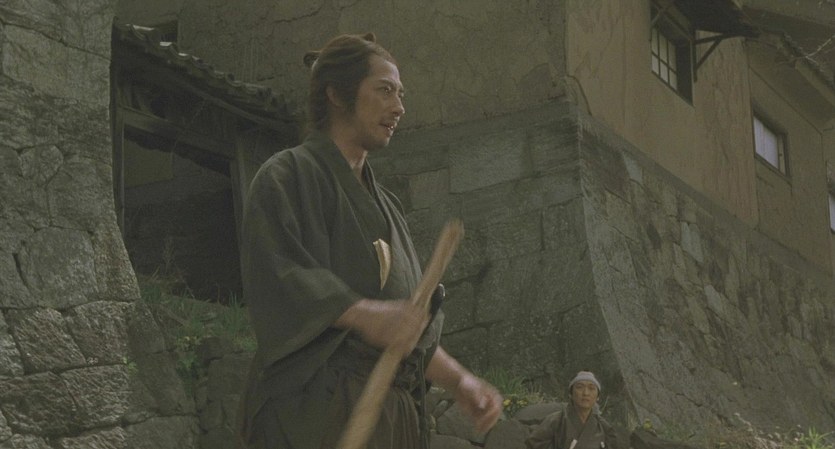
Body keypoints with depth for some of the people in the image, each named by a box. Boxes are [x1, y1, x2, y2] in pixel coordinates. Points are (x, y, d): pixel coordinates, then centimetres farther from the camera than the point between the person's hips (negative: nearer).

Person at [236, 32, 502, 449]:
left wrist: (459, 381, 9)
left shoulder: (383, 203, 26)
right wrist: (366, 314, -30)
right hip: (317, 411, -7)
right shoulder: (288, 175, 3)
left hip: (393, 414, 7)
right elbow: (274, 272, -16)